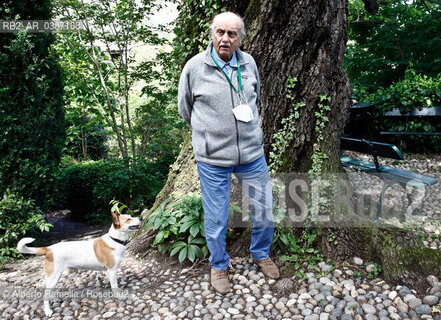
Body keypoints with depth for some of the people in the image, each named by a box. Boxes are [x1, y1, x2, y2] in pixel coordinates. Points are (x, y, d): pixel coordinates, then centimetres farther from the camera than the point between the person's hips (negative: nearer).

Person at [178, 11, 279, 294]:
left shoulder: (249, 63, 4)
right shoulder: (195, 66, -6)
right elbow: (185, 108, 8)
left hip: (252, 153, 4)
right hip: (213, 158, -3)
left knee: (265, 211, 14)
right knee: (216, 219, 8)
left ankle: (261, 254, 42)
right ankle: (219, 265, 35)